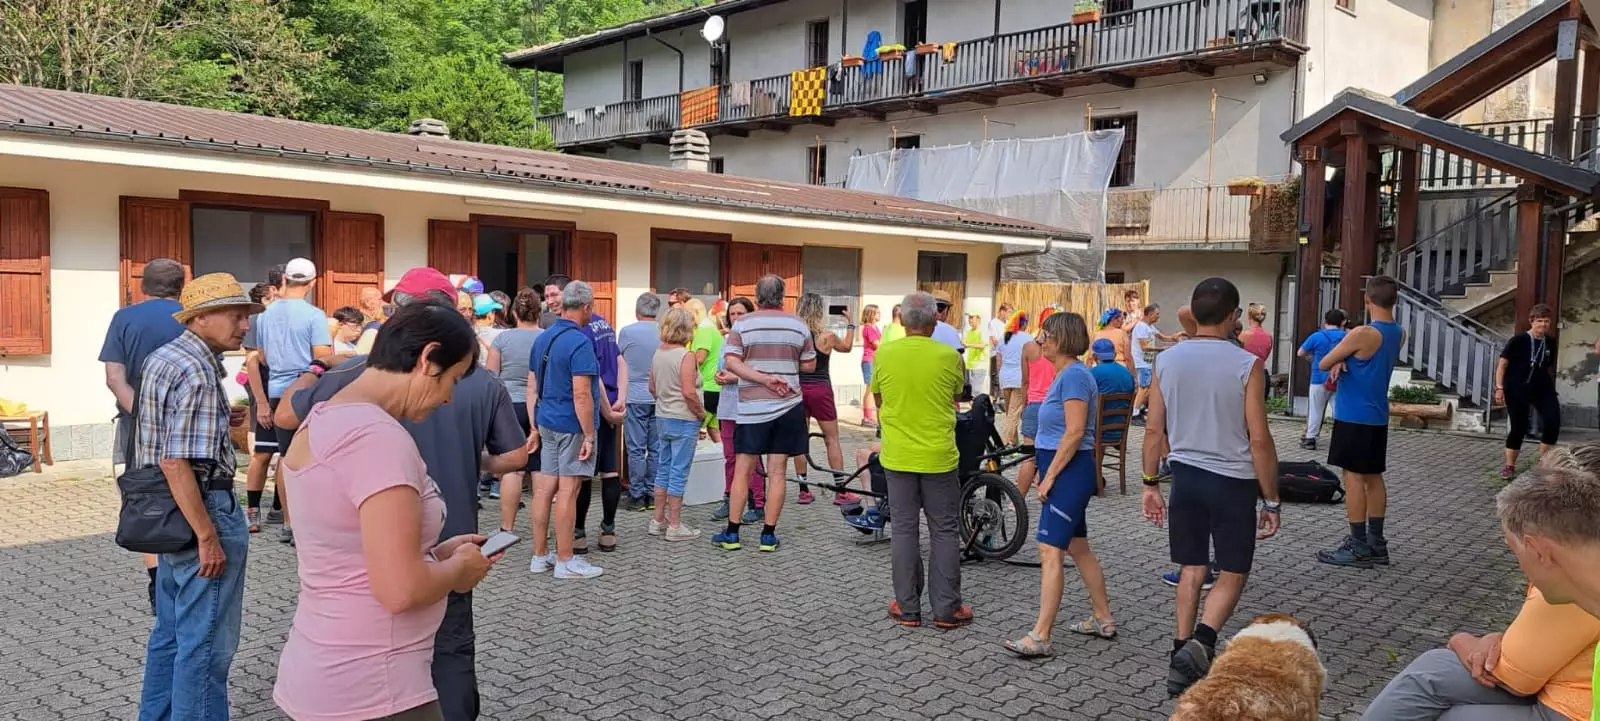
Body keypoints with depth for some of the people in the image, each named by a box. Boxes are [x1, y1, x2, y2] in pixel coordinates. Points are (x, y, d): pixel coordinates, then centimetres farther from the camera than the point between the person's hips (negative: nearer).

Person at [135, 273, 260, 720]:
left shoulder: (161, 358, 11)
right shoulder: (197, 372, -20)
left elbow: (161, 446, 19)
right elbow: (177, 464, -25)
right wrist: (209, 537, -23)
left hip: (167, 512, 10)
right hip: (202, 509, -10)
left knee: (171, 632, 20)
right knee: (206, 642, -1)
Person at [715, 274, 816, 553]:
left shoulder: (742, 325, -2)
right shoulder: (798, 325, 1)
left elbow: (731, 362, -10)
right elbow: (810, 365, 7)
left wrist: (765, 378, -13)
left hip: (751, 409, -1)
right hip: (787, 407, 1)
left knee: (742, 470, 7)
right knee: (777, 472, 5)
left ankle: (732, 533, 10)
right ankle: (768, 535, 9)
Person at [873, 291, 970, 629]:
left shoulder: (884, 354, -6)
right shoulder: (949, 356, -10)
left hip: (897, 457, 2)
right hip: (939, 457, -1)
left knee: (904, 530, 10)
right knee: (944, 532, 9)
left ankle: (907, 608, 15)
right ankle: (947, 609, 13)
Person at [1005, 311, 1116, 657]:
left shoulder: (1074, 375, -16)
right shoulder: (1066, 375, 15)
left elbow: (1075, 431, -22)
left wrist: (1050, 475, -20)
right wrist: (1048, 472, 19)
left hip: (1070, 471, -11)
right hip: (1066, 472, 11)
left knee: (1050, 550, -12)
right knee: (1078, 548, 18)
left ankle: (1040, 636, -11)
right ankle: (1103, 619, 30)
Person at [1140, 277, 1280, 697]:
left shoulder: (1167, 360, -3)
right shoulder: (1246, 364, -14)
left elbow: (1154, 430, 2)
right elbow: (1259, 439, -12)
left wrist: (1150, 483, 12)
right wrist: (1271, 500, -4)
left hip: (1185, 475, 4)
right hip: (1232, 480, -4)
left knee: (1192, 569, 16)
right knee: (1232, 572, 11)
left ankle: (1183, 656, 19)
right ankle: (1200, 643, -10)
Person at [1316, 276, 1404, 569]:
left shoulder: (1363, 334, -19)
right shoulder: (1399, 334, 7)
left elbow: (1323, 363, -10)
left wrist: (1335, 363, 11)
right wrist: (1341, 363, -4)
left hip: (1354, 416, -8)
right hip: (1377, 416, 8)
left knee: (1353, 477, -4)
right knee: (1373, 477, 12)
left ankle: (1358, 547, -3)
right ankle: (1376, 543, 17)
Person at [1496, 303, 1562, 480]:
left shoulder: (1550, 343, 4)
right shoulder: (1518, 340, -11)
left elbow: (1549, 368, 15)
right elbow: (1502, 363, -10)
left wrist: (1551, 390, 18)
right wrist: (1499, 387, -15)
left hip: (1541, 388, 4)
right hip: (1517, 389, -4)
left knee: (1553, 422, -11)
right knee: (1519, 427, 0)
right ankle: (1509, 466, 15)